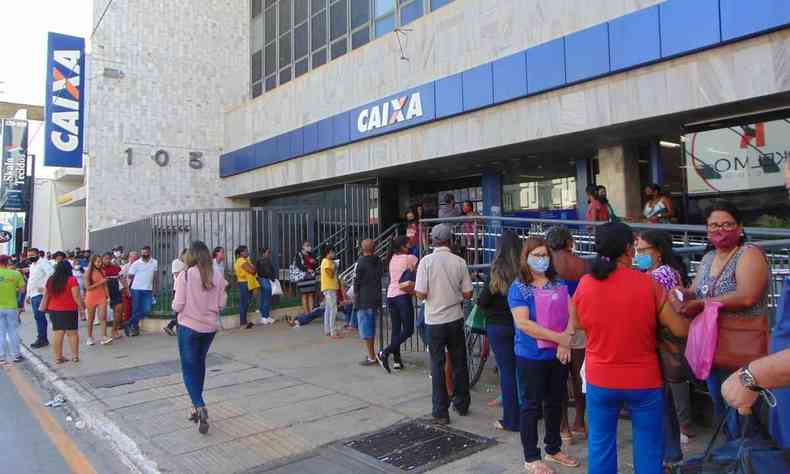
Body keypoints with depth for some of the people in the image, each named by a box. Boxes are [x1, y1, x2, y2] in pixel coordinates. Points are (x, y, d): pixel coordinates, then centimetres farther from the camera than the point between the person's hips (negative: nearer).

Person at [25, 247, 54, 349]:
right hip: (33, 295, 9)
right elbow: (30, 280, 26)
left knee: (39, 316, -9)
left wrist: (44, 286, -23)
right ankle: (43, 339, 16)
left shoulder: (43, 262, -8)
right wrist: (28, 295, 23)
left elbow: (51, 273, -24)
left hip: (40, 294, -9)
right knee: (39, 317, 11)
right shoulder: (32, 265, 21)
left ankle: (41, 339, -4)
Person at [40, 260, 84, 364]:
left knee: (57, 333, 8)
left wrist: (43, 308, 16)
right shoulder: (71, 280, -12)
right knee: (72, 333, 4)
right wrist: (82, 306, -4)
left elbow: (45, 296, 8)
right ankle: (75, 356, 7)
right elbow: (76, 296, -14)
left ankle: (58, 357, 12)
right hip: (69, 310, -4)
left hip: (54, 310, 4)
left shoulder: (50, 280, 4)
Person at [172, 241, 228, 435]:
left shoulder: (185, 275, -13)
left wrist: (175, 306, 9)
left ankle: (200, 407, -13)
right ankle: (197, 406, 28)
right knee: (199, 364, 20)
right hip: (210, 327, 4)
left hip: (189, 326, -4)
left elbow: (177, 306, -12)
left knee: (189, 368, 4)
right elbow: (221, 304, -1)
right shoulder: (217, 276, -4)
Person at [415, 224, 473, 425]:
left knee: (437, 366, 6)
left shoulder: (426, 261, -12)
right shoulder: (459, 262, -5)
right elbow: (467, 294, -2)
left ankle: (441, 412, 10)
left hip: (435, 320, -2)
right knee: (459, 363, 16)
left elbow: (421, 294, -14)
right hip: (456, 319, 2)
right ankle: (462, 405, 30)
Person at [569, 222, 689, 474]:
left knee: (600, 444, 15)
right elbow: (681, 329, -7)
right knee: (648, 448, 13)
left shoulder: (584, 285, -8)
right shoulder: (648, 284, -13)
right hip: (644, 380, -1)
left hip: (600, 379, 2)